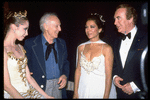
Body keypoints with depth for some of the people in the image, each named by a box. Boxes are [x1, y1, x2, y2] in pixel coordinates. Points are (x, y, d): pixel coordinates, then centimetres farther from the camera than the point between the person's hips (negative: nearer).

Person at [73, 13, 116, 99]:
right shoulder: (81, 47, 3)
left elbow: (109, 75, -10)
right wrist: (75, 93, 3)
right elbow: (78, 70, 6)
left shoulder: (106, 48, -10)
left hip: (100, 91, -3)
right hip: (83, 91, 4)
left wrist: (106, 96, -13)